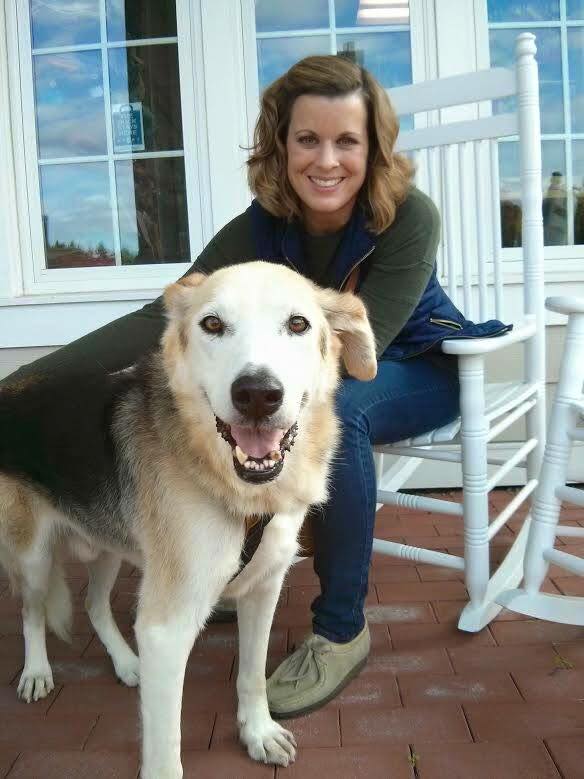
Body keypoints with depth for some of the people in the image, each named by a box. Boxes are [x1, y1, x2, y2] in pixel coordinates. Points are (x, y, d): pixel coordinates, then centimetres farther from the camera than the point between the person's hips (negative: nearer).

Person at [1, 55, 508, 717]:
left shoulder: (408, 217, -26)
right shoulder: (260, 228, -17)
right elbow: (161, 318, -23)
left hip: (423, 365, -4)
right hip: (328, 371, 4)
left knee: (332, 411, -36)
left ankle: (342, 631, -20)